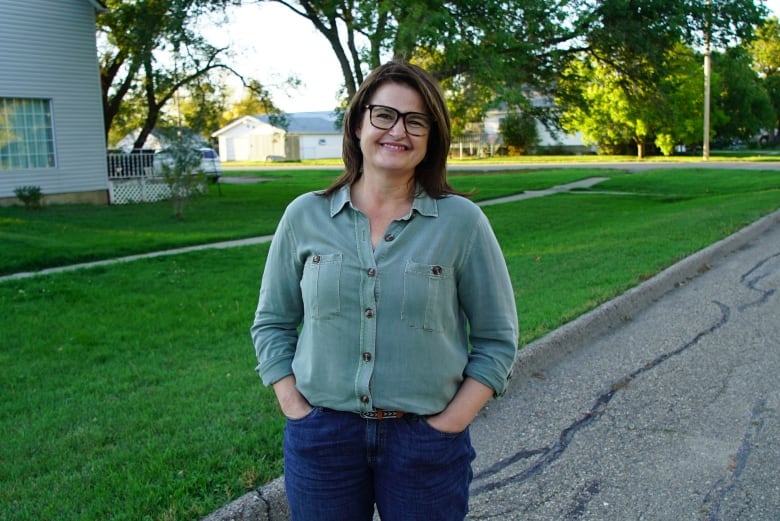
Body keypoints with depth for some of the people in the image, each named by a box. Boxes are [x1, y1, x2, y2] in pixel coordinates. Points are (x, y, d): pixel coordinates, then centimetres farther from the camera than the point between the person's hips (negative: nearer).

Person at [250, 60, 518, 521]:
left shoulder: (462, 221, -6)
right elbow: (272, 323, 7)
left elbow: (497, 339, -1)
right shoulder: (305, 216, -1)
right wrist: (296, 410, -2)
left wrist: (449, 424, -8)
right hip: (321, 438, 2)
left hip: (426, 443, -1)